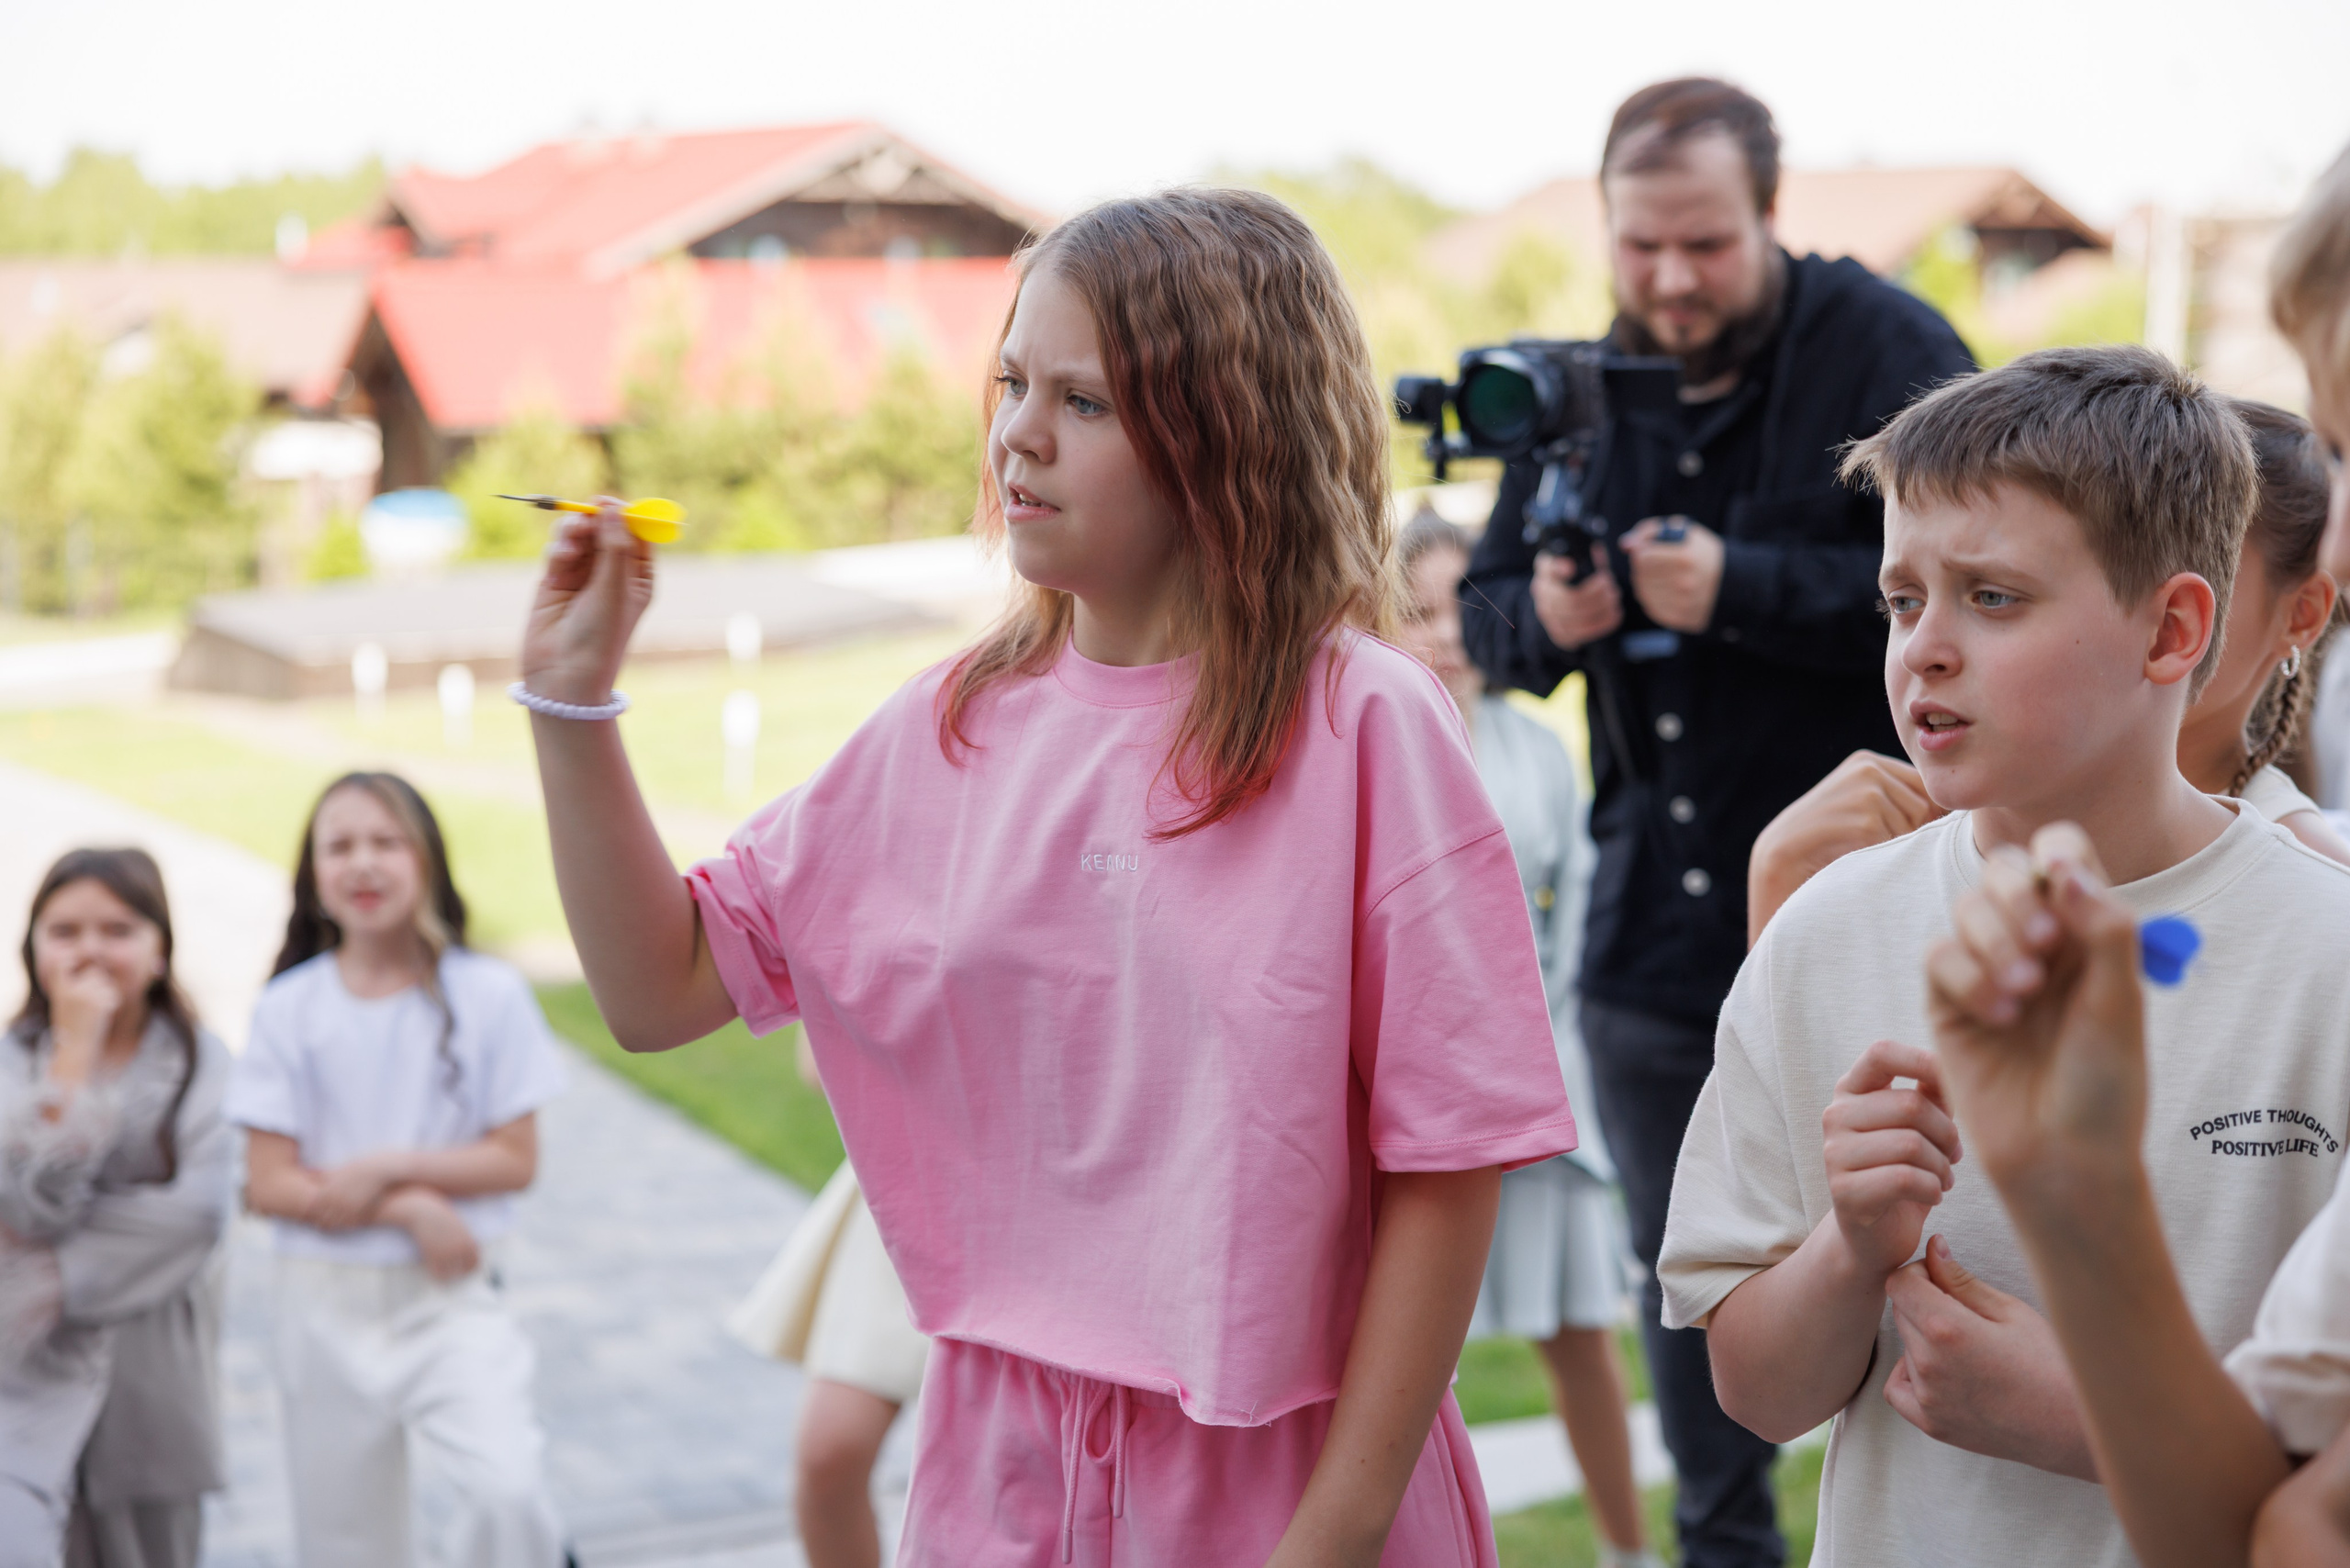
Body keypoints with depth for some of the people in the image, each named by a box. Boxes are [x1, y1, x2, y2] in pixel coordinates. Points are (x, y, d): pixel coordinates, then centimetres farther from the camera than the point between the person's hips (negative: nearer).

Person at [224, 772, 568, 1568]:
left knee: (507, 1487, -25)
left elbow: (515, 1159, -4)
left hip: (451, 1299, -2)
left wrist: (385, 1169, -15)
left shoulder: (488, 994, -5)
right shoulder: (289, 1009, -2)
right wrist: (409, 1209, -16)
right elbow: (268, 1184, -6)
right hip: (326, 1302, 2)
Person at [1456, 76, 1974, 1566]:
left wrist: (1743, 591, -25)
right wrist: (1544, 617, -11)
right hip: (1654, 923, 6)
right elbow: (1488, 602, 12)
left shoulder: (1889, 350, -9)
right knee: (1684, 1275, 16)